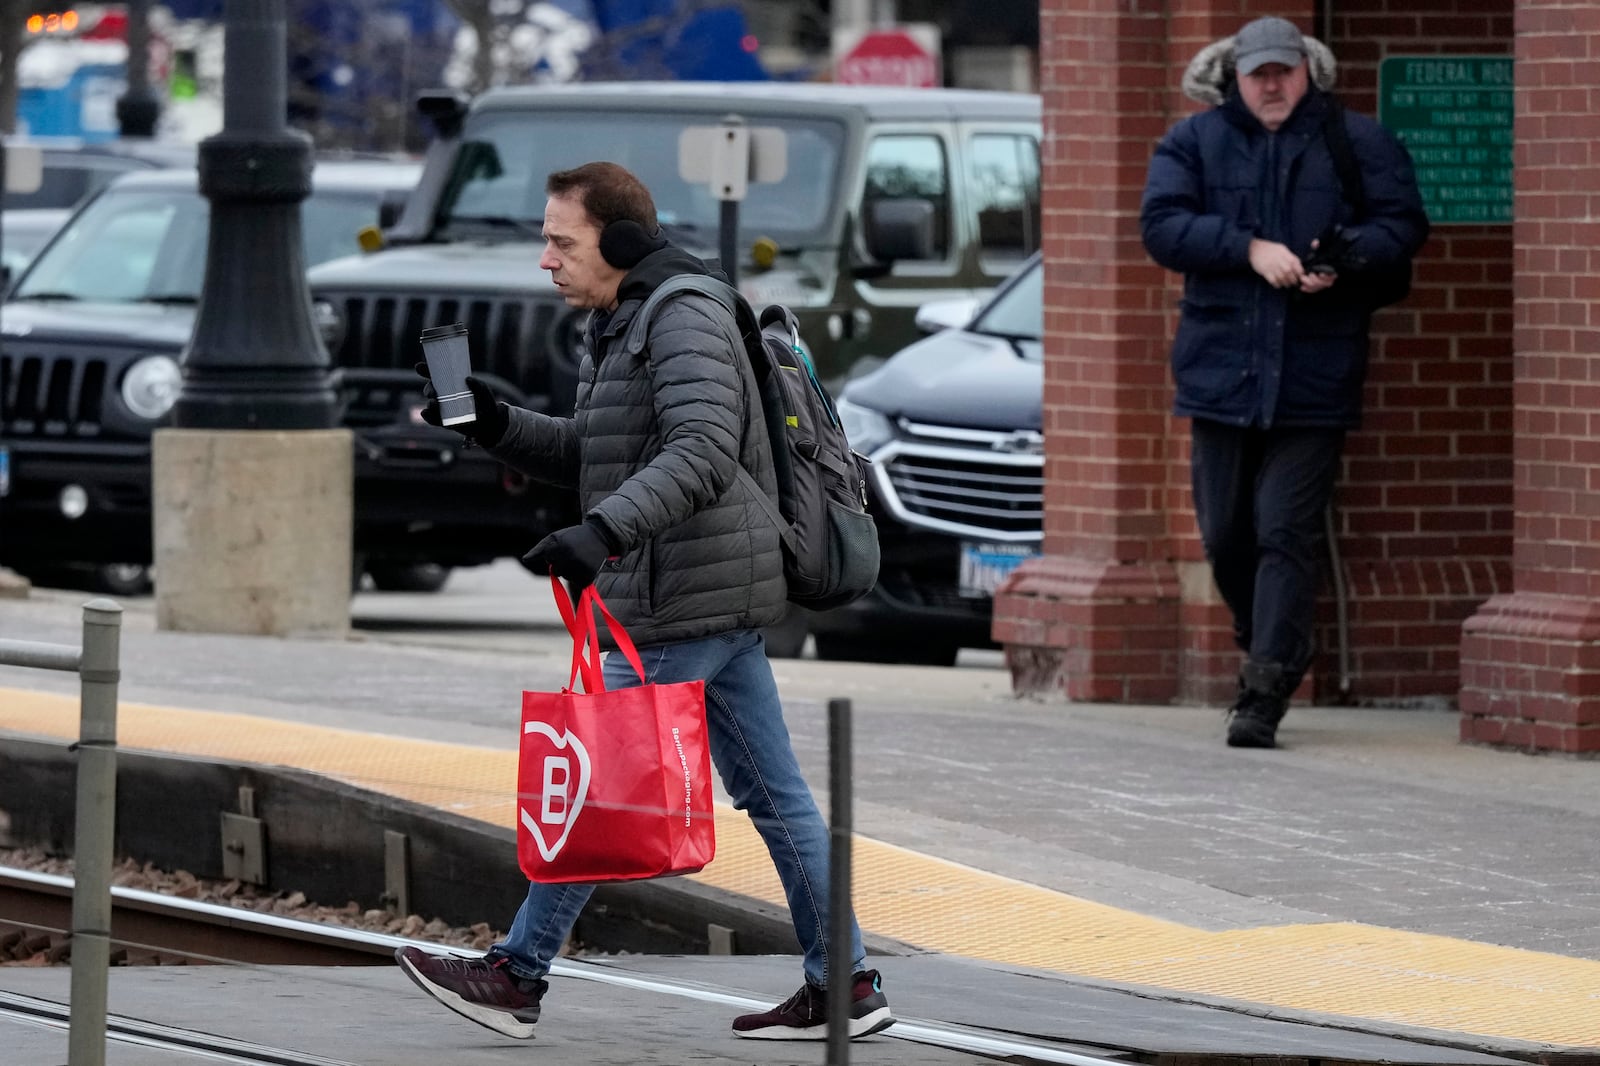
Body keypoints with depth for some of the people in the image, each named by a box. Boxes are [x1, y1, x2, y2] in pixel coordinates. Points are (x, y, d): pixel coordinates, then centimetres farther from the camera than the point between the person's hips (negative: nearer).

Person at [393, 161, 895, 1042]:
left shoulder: (684, 322, -15)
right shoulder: (617, 327, 18)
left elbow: (702, 454, -29)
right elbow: (585, 456, 24)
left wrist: (604, 533, -39)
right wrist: (493, 424, 8)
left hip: (687, 606, -10)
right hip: (716, 604, 10)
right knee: (773, 794, 10)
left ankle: (516, 976, 1)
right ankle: (845, 983, 12)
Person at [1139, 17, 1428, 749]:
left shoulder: (1358, 143, 6)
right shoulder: (1193, 143, 7)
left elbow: (1402, 223, 1)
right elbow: (1162, 225, -4)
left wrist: (1346, 259, -18)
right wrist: (1251, 249, -16)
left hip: (1314, 379, -2)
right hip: (1221, 373, 2)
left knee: (1288, 534, -8)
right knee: (1225, 535, 10)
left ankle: (1265, 693, -10)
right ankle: (1271, 649, 33)